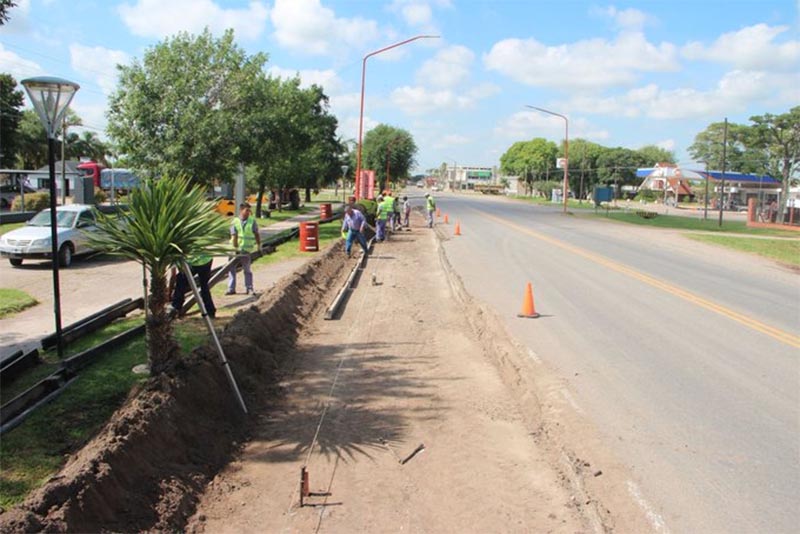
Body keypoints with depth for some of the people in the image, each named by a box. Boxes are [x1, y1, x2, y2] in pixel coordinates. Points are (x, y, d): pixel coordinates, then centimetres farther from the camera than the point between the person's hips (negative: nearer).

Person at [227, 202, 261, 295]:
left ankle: (249, 288, 13)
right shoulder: (235, 222, -1)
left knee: (247, 270, 3)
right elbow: (234, 236, -8)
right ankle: (231, 289, 12)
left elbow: (256, 234, 6)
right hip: (235, 249, 2)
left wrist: (258, 246, 4)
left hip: (246, 250, -1)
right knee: (231, 269, 3)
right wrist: (235, 248, -16)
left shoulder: (252, 221, 0)